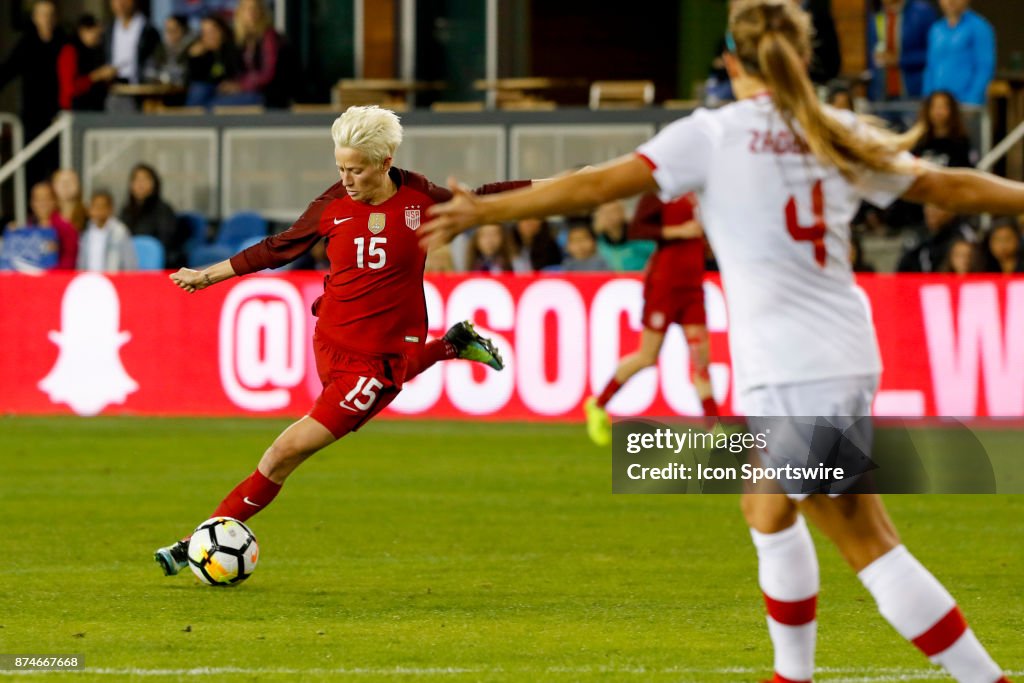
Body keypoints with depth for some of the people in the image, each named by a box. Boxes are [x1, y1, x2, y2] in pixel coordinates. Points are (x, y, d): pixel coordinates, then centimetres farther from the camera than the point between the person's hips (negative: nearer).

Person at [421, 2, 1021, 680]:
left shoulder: (715, 134, -5)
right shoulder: (839, 134, 10)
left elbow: (598, 184, -11)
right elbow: (953, 187, 15)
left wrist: (484, 210, -8)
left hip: (787, 369, -6)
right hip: (850, 361, 6)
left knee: (870, 544, -2)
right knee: (768, 509, 25)